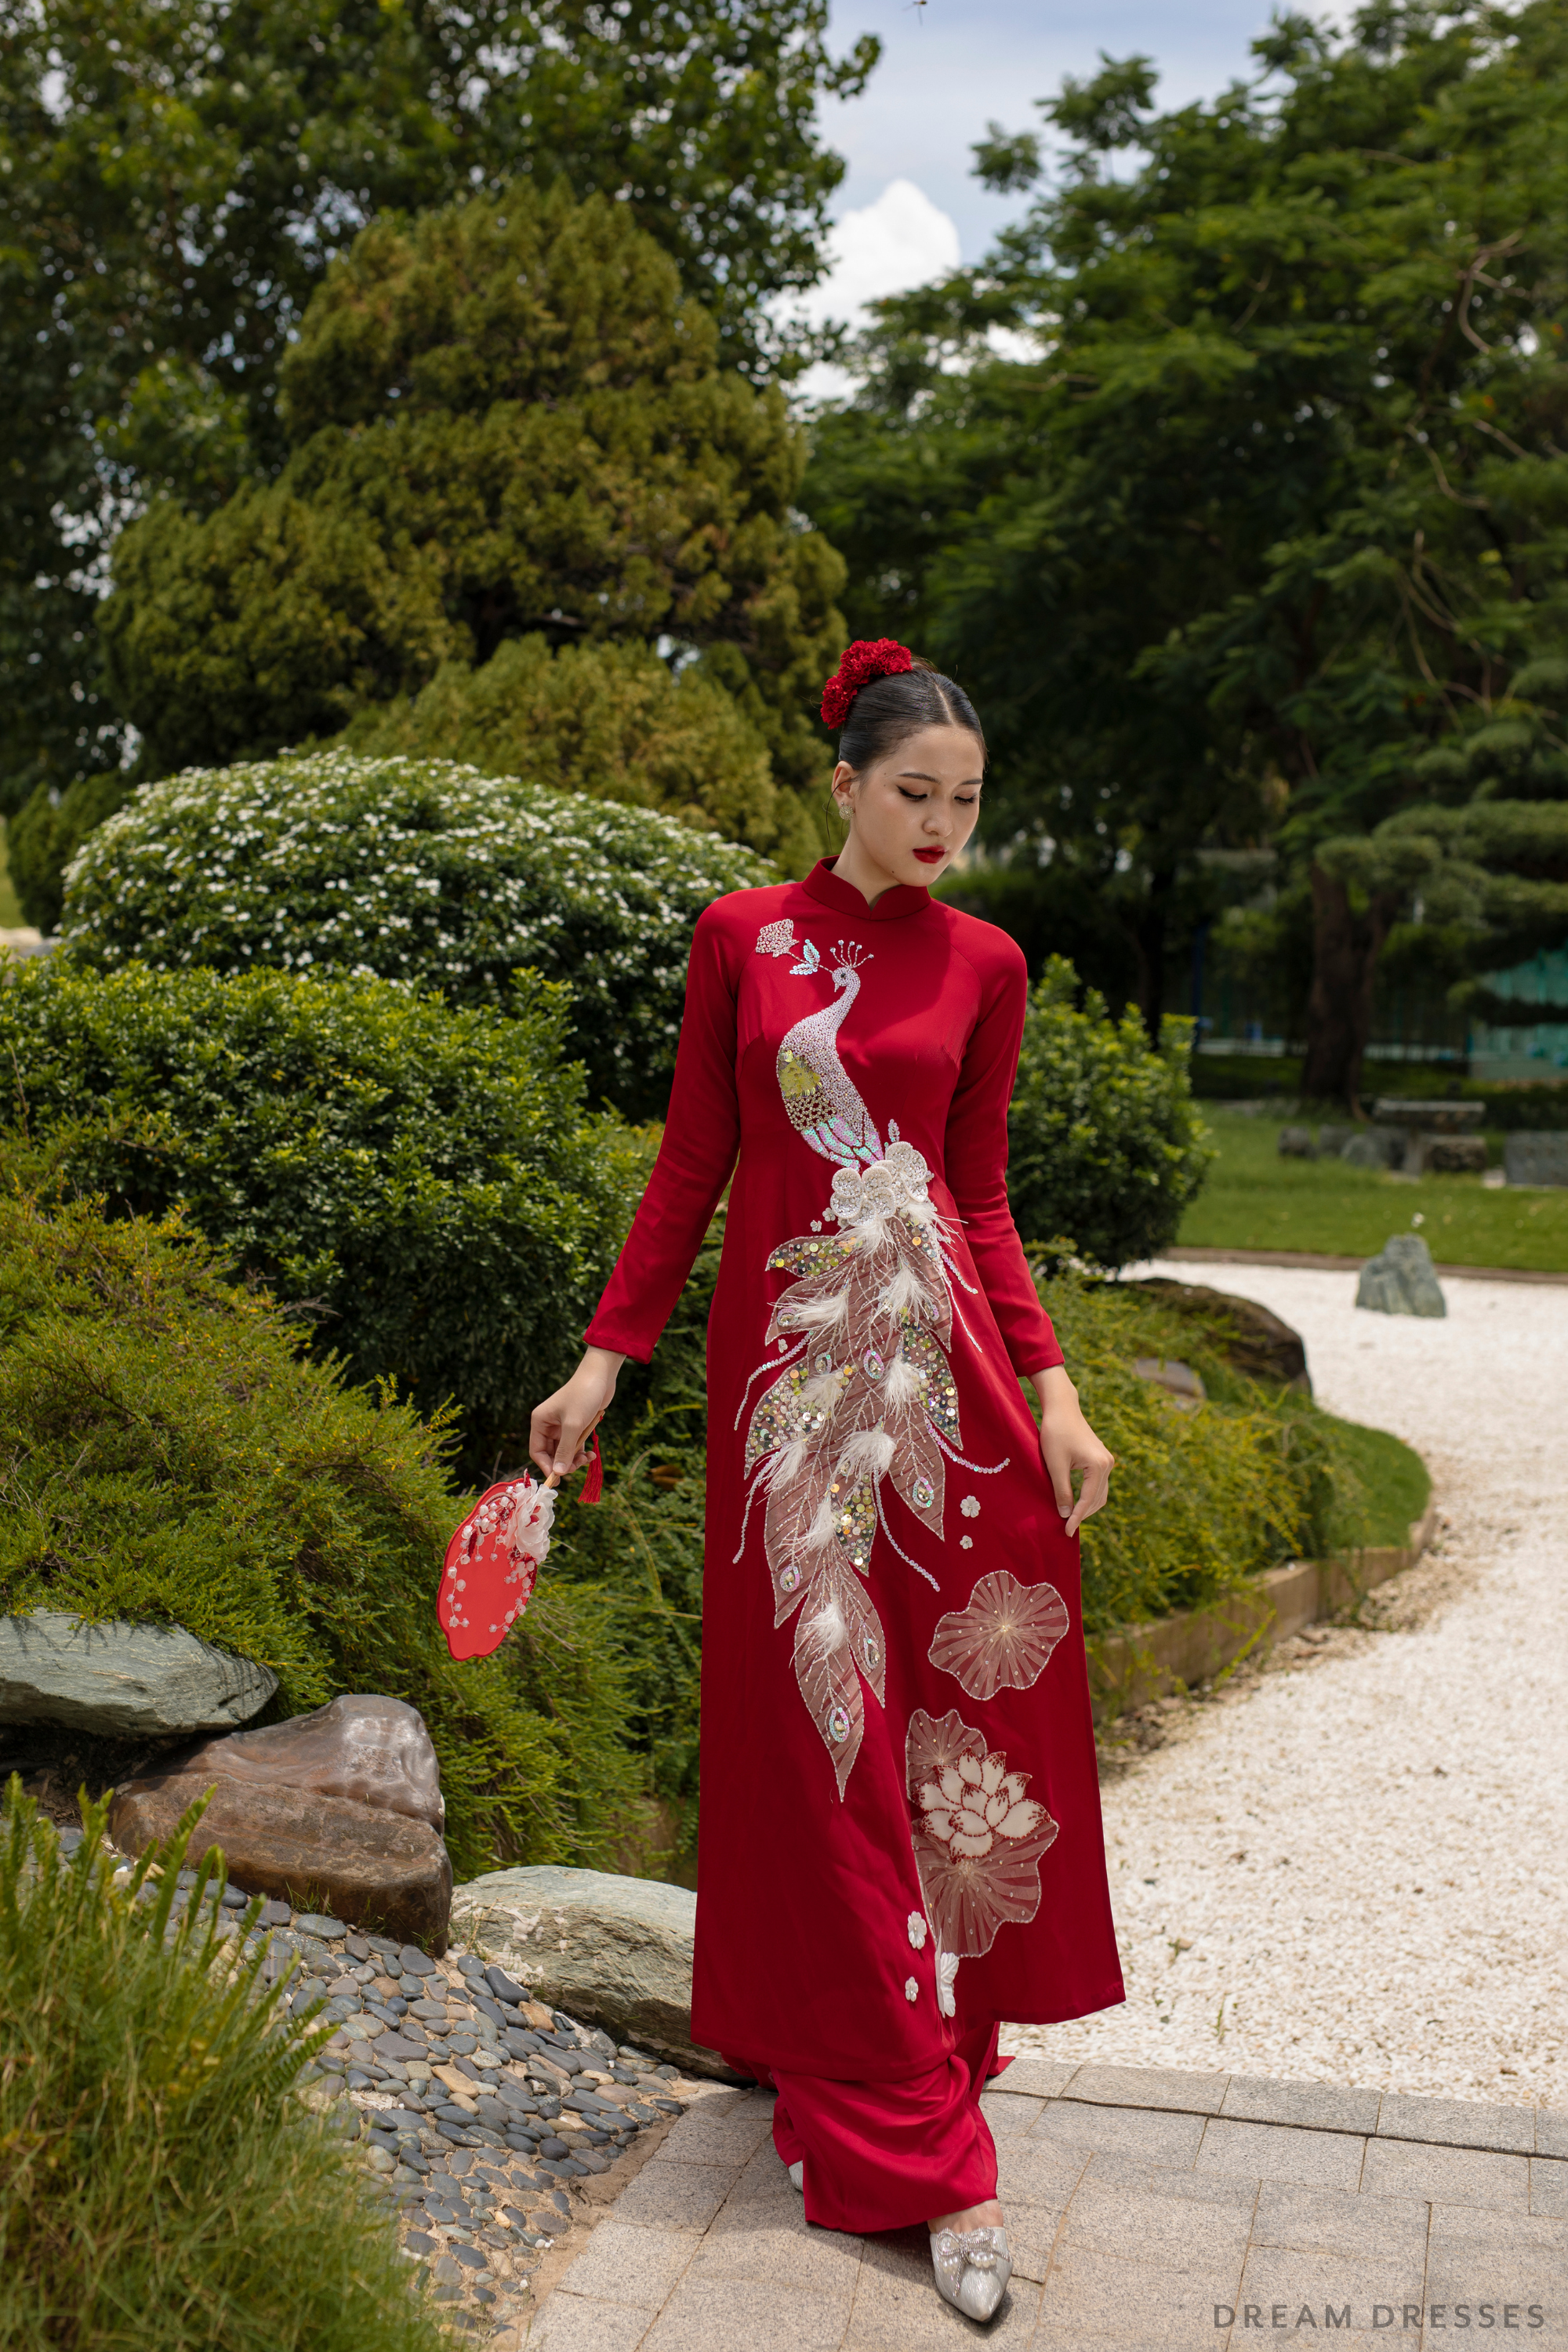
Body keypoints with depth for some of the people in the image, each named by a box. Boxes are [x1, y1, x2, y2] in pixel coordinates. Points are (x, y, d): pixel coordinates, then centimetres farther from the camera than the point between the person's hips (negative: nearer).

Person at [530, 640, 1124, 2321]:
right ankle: (916, 2144, 12)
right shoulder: (741, 938, 4)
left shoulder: (981, 965, 6)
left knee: (959, 1704, 3)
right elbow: (691, 1168, 5)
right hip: (786, 1361, -1)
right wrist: (603, 1359, 0)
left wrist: (1054, 1392, 0)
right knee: (819, 1736, 2)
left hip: (941, 1366, 1)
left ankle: (920, 2024, 24)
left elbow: (982, 1202, 9)